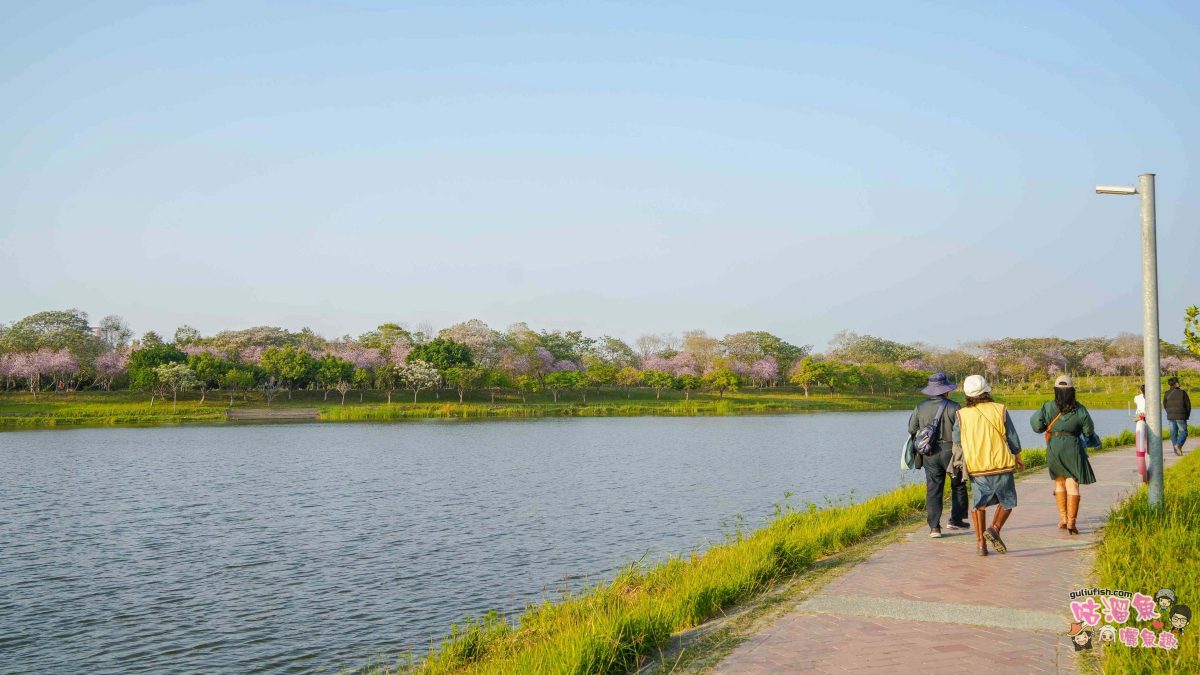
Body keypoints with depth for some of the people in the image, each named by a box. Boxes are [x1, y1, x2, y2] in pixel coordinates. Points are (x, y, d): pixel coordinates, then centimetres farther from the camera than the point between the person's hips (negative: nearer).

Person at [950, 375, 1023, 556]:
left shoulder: (962, 414, -3)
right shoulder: (999, 410, -6)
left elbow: (957, 442, 7)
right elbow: (1012, 438, 0)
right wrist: (1018, 458, 15)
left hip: (976, 467, 2)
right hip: (1001, 465, -1)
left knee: (979, 503, 14)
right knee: (1007, 501, 14)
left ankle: (980, 542, 8)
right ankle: (995, 529, -9)